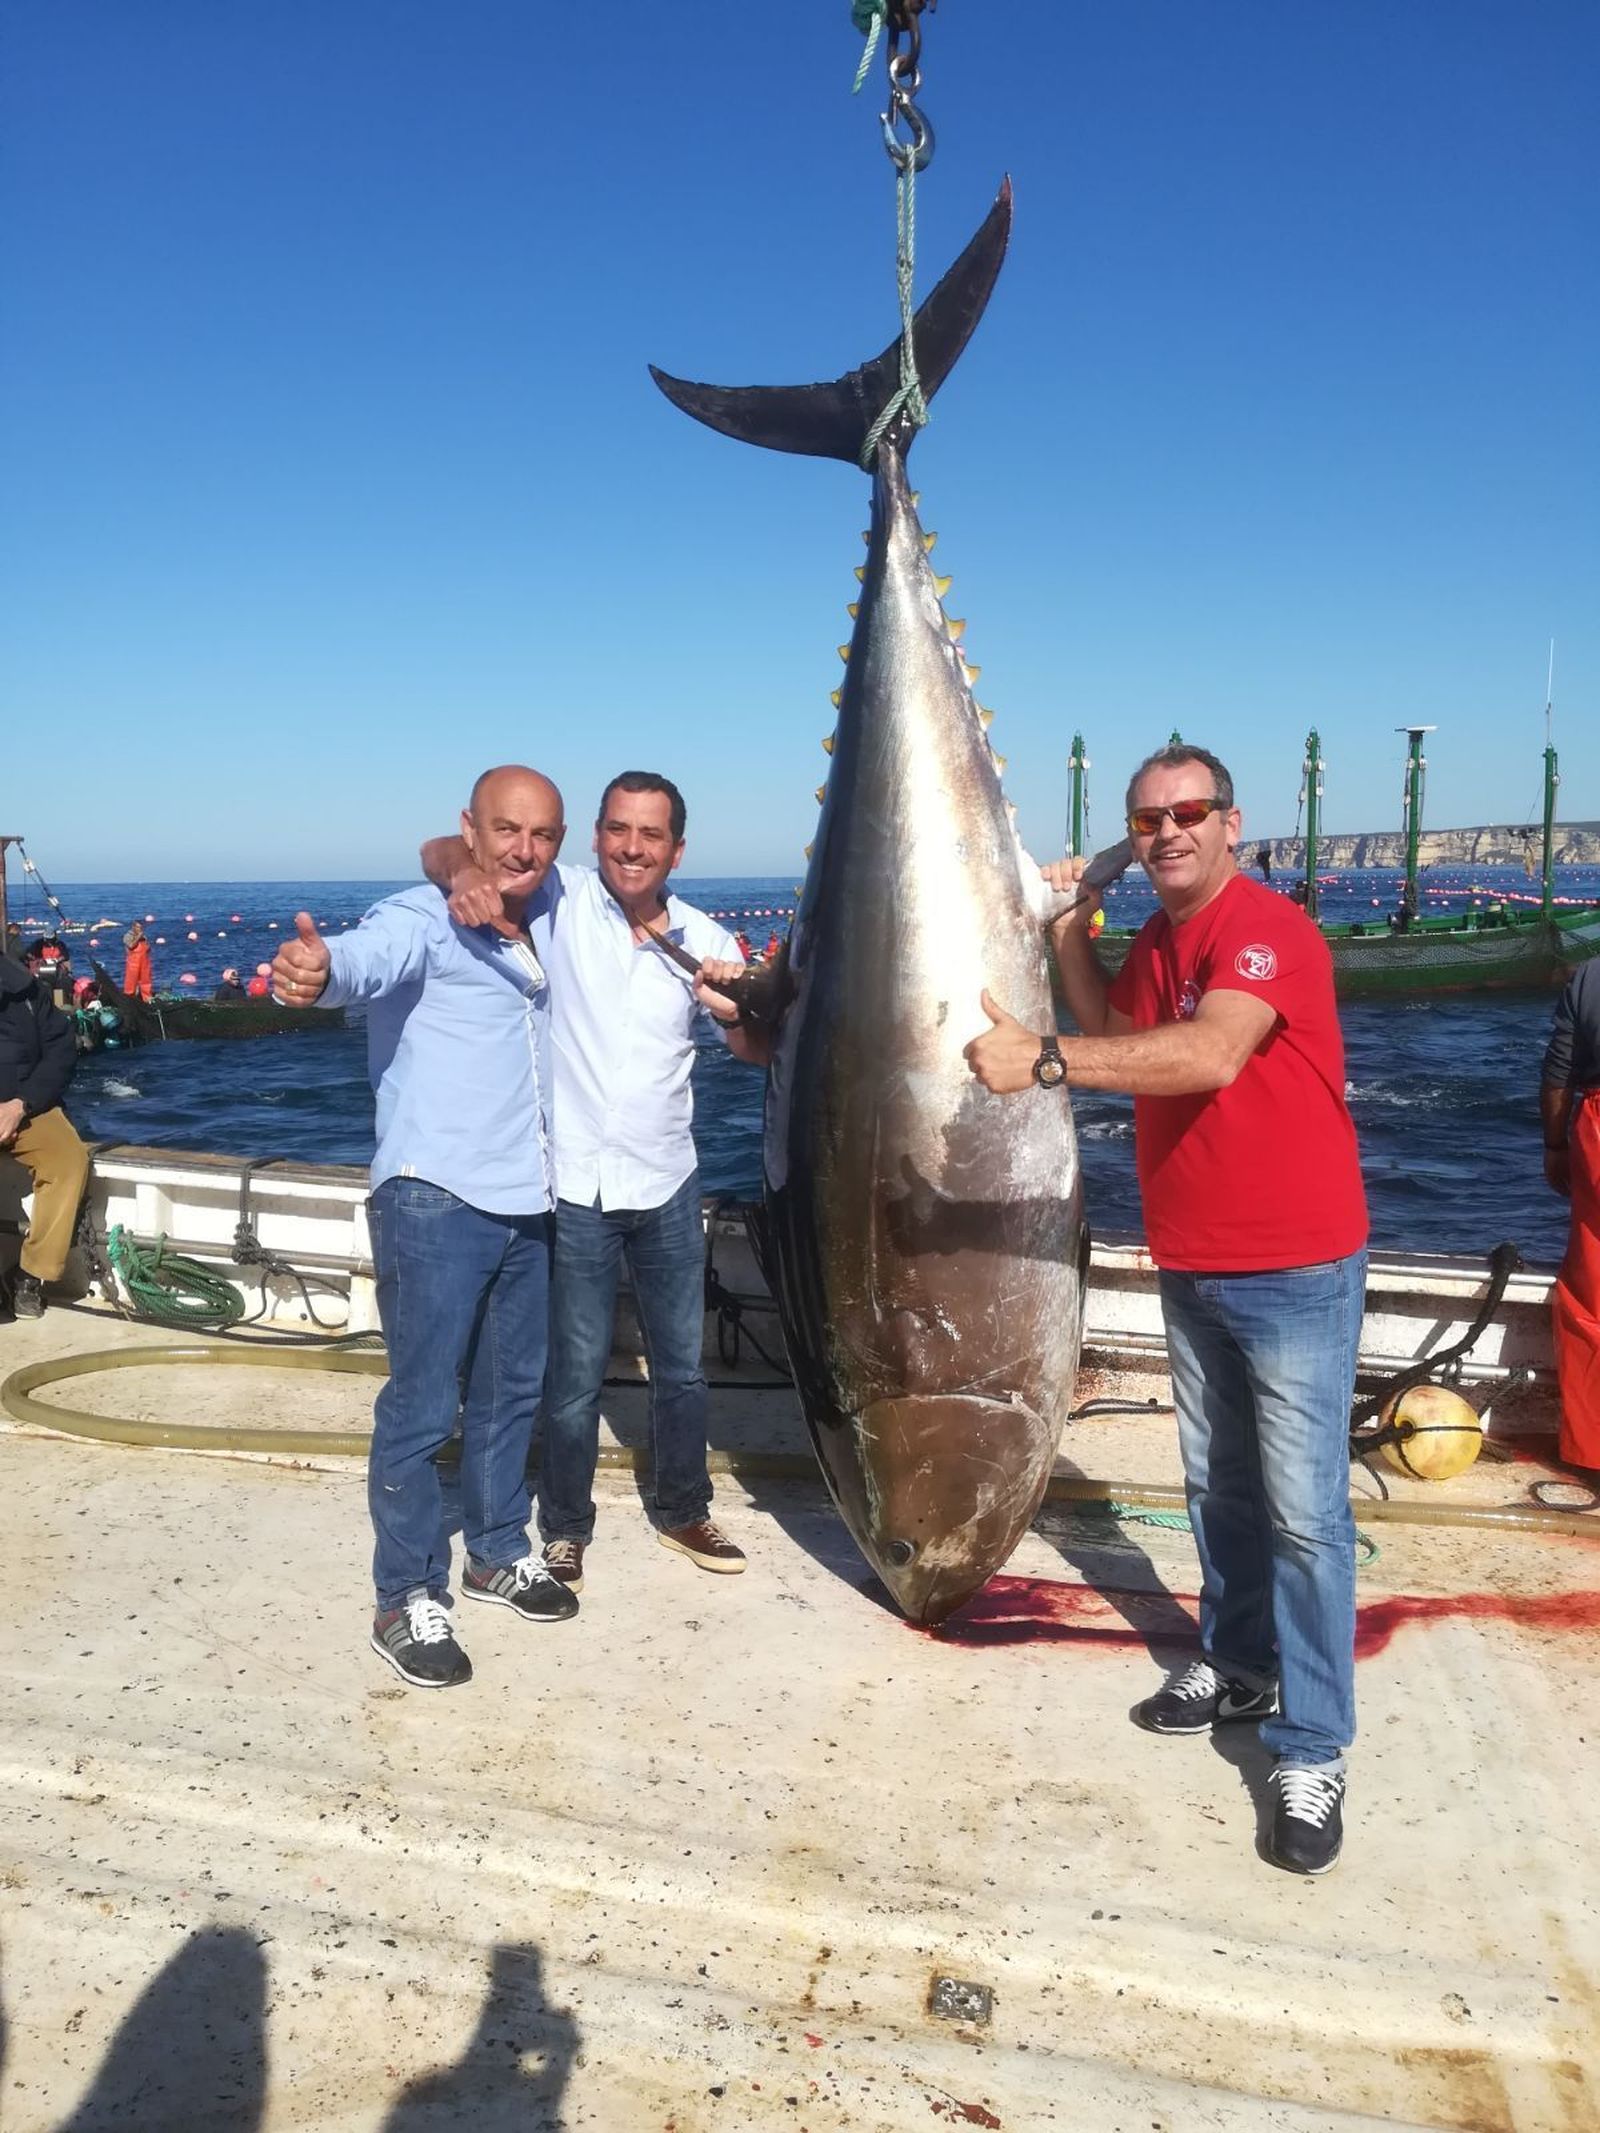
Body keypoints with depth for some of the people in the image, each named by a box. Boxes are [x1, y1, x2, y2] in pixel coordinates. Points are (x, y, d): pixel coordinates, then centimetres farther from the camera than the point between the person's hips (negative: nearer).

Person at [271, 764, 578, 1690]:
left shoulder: (543, 922, 10)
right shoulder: (421, 921, -13)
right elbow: (370, 954, -34)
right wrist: (319, 968, -59)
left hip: (526, 1203, 8)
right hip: (435, 1202, -7)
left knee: (511, 1393, 19)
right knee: (423, 1407, -1)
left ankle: (499, 1553, 36)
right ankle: (408, 1601, 14)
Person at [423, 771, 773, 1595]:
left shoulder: (703, 940, -1)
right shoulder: (559, 901, -8)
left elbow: (758, 1052, -2)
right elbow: (440, 850, -9)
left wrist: (737, 1013, -25)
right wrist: (464, 871, -32)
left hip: (666, 1184, 3)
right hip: (572, 1186, -3)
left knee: (682, 1363, 17)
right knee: (575, 1375, 7)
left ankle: (682, 1511, 38)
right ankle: (564, 1528, 29)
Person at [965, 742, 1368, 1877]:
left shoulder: (1269, 929, -19)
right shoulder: (1154, 944, 10)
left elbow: (1211, 1056, -35)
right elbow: (1117, 1039, 12)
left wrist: (1044, 1057, -37)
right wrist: (1070, 933, 3)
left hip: (1296, 1271, -8)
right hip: (1192, 1267, 8)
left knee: (1303, 1509, -2)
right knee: (1218, 1484, 19)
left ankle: (1313, 1752, 10)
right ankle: (1240, 1664, 37)